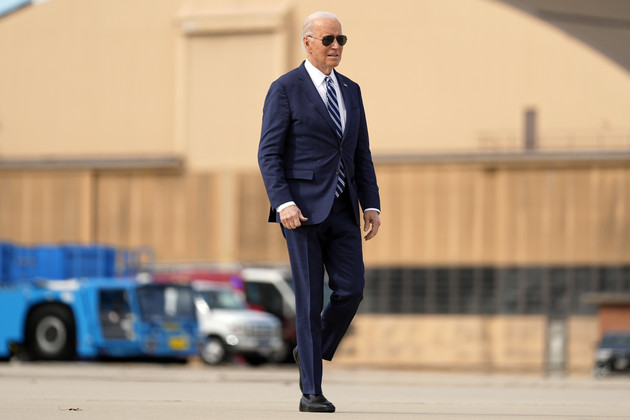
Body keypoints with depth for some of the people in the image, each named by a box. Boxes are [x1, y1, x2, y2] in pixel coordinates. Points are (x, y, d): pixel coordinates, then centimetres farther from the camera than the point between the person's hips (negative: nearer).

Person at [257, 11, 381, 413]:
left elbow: (361, 155, 16)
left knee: (351, 290, -8)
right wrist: (283, 204, -21)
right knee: (311, 298, -6)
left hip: (341, 210, 6)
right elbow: (269, 154, -9)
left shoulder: (351, 91, 14)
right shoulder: (285, 89, -5)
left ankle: (312, 352, 19)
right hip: (302, 208, -5)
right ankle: (311, 392, 0)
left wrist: (372, 206, 5)